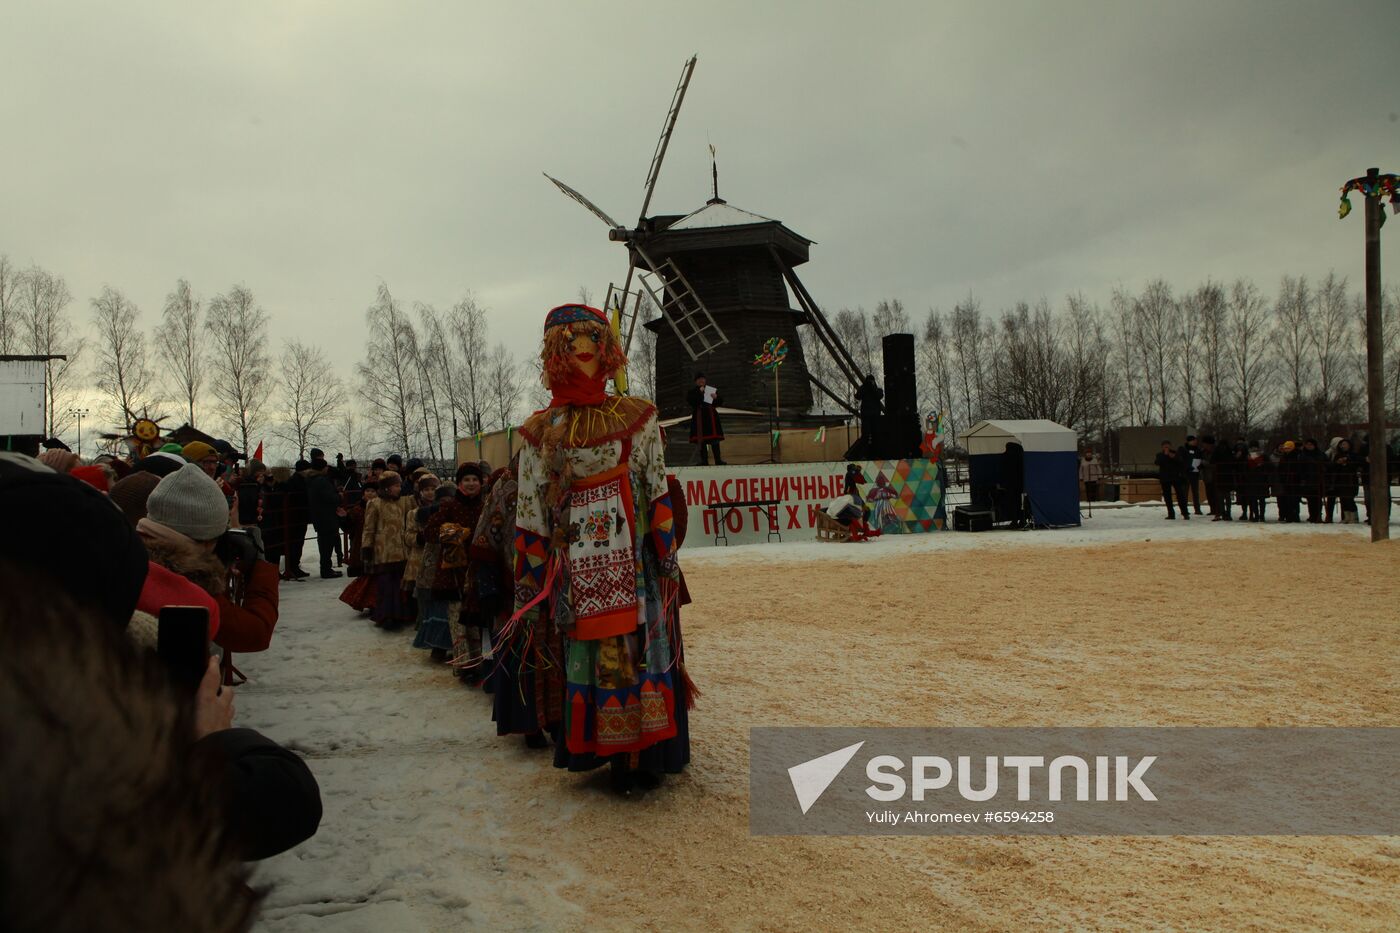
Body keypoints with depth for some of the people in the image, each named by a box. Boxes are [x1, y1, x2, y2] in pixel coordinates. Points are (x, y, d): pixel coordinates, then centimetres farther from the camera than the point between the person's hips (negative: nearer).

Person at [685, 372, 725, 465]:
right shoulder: (692, 391, 8)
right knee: (701, 440, -2)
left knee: (714, 439, -6)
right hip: (699, 417, -1)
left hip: (711, 416, 1)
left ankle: (718, 460, -5)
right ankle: (704, 461, 3)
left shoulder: (712, 389, 13)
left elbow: (720, 402, 10)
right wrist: (699, 392, -15)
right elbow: (689, 401, -12)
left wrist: (716, 398, -11)